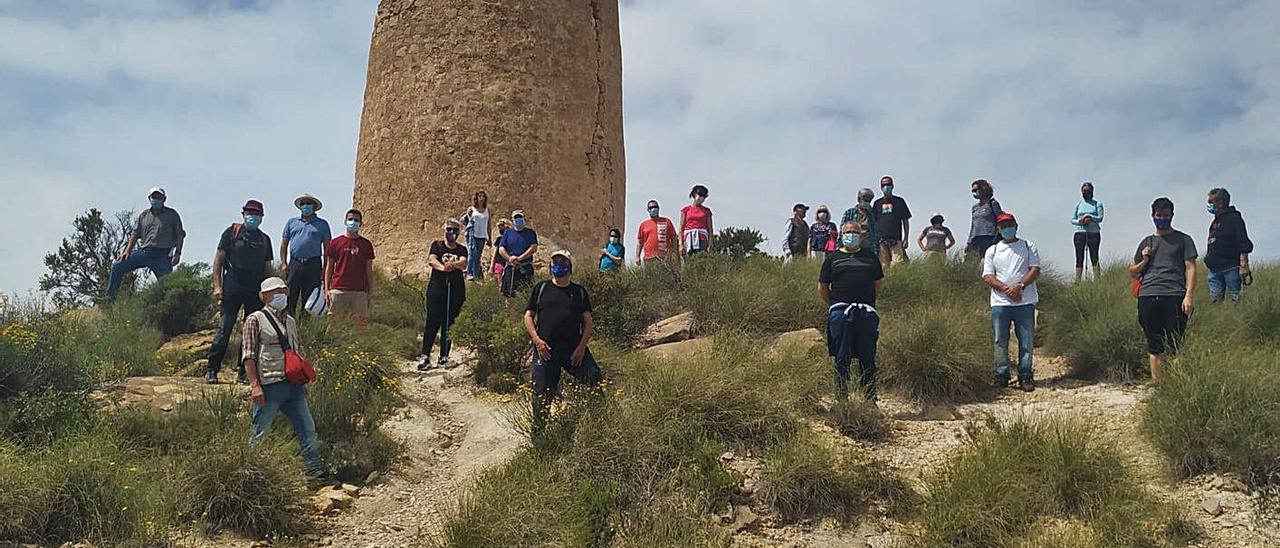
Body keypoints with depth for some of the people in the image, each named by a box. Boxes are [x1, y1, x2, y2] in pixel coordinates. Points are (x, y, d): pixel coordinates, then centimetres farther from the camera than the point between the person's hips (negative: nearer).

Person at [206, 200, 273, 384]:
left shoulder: (264, 239, 16)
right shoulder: (232, 232, 6)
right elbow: (218, 260, 3)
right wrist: (217, 286, -6)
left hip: (256, 292, 4)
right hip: (232, 289, -4)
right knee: (225, 329, -8)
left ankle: (244, 370, 11)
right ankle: (211, 370, -1)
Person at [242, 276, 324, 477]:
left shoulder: (290, 321, 18)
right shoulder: (256, 320, -2)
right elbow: (248, 355, -7)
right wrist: (254, 385, -15)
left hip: (293, 385, 6)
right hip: (269, 385, -6)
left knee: (307, 427, 3)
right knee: (260, 434, 1)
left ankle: (314, 468, 8)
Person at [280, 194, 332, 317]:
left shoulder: (322, 224, 10)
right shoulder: (291, 222, 14)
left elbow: (327, 248, 7)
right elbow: (284, 244, 14)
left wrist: (325, 269, -1)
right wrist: (283, 264, 2)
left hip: (313, 265, -1)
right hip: (294, 263, 1)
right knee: (290, 298, -3)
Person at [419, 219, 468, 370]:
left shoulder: (462, 250, 13)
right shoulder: (437, 245, 9)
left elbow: (464, 264, -7)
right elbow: (431, 259, -10)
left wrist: (453, 264, -30)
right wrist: (442, 267, -31)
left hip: (456, 290, 2)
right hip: (436, 288, -2)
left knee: (449, 324, 2)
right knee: (432, 322, -9)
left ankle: (444, 356, 10)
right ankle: (425, 356, -10)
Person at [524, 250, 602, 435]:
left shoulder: (579, 292, 15)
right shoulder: (541, 288, 13)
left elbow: (587, 323, 10)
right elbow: (528, 316, 11)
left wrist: (581, 347, -5)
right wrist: (536, 340, -5)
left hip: (574, 348, 0)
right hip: (545, 348, 0)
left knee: (594, 377, -19)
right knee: (542, 392, 0)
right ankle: (538, 431, 16)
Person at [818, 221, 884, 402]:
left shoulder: (870, 255, 16)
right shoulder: (833, 257, 10)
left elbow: (879, 282, 21)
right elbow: (822, 287, 11)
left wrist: (868, 302, 15)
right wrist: (834, 305, 8)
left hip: (867, 313, 1)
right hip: (840, 313, -1)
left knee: (867, 357, 4)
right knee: (842, 358, 1)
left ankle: (870, 399, 11)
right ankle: (841, 399, 8)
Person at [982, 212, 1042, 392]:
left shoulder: (1028, 247, 12)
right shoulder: (992, 251, 13)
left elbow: (1035, 269, 1)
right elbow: (987, 276, 3)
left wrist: (1020, 286, -15)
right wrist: (1006, 289, -12)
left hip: (1025, 302, -1)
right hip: (1000, 303, 1)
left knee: (1026, 341, -1)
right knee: (1000, 341, 1)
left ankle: (1025, 376, 5)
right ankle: (1001, 376, 9)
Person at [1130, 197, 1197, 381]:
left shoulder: (1183, 240, 14)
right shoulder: (1147, 242, 23)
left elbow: (1190, 268, 5)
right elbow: (1132, 272, 26)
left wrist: (1188, 296, -7)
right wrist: (1144, 261, 5)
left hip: (1174, 296, -3)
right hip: (1148, 296, 3)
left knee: (1173, 345, -8)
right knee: (1154, 346, 0)